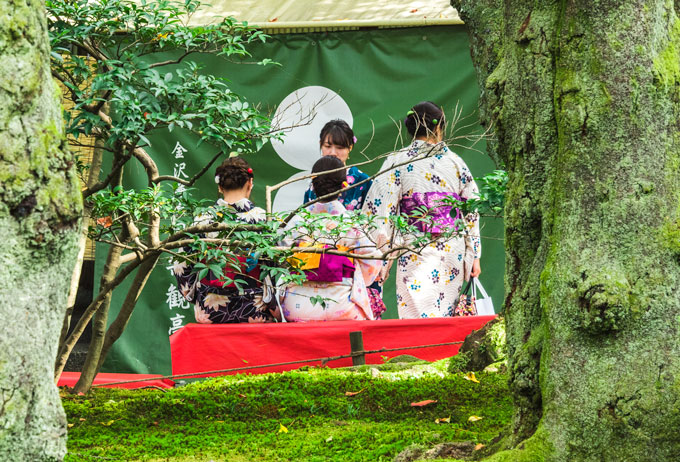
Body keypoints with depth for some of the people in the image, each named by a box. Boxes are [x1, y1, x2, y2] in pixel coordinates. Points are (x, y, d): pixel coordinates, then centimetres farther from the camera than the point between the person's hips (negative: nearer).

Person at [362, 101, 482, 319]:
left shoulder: (398, 161, -2)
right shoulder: (455, 162, 6)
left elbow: (378, 206, -8)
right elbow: (472, 212, 9)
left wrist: (382, 251, -4)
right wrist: (474, 256, 14)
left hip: (415, 250, -3)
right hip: (452, 250, 3)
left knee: (417, 317, -5)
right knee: (444, 316, 8)